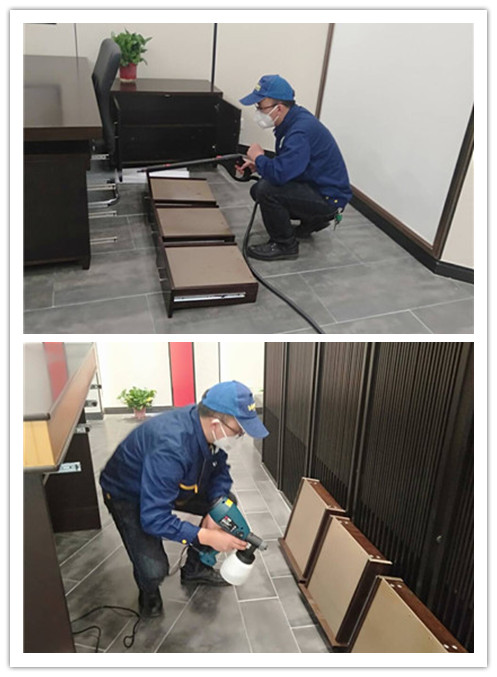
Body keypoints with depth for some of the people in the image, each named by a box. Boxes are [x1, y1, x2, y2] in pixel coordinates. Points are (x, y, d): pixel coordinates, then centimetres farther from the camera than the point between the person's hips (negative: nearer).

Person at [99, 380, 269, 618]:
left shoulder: (212, 431, -20)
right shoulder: (170, 448, -43)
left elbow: (220, 471, -3)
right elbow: (154, 518, -38)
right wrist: (208, 537, -38)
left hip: (173, 485, 7)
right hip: (128, 495, -7)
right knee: (153, 570, -22)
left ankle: (194, 568, 21)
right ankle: (148, 592, 17)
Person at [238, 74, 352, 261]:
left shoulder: (301, 131, -28)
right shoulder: (293, 118, 3)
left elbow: (280, 173, -37)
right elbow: (285, 162, 16)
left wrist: (258, 157, -16)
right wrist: (258, 164, -1)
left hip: (328, 197, -10)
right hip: (313, 185, 10)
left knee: (266, 190, -26)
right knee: (258, 189, 12)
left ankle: (285, 245, -6)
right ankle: (312, 220, 21)